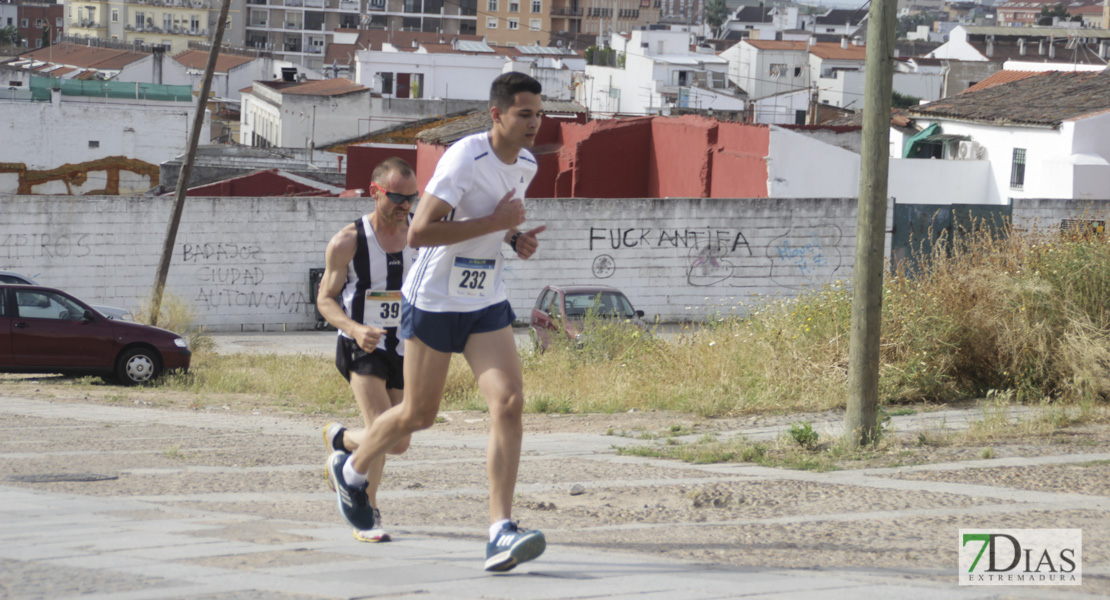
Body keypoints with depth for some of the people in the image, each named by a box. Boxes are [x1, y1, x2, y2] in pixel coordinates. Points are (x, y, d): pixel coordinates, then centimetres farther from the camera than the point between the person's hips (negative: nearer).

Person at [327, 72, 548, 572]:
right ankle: (353, 468, 39)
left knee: (509, 402, -14)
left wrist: (514, 239, 4)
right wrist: (495, 222, -26)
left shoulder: (526, 165, 5)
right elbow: (419, 232, -27)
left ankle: (500, 533, -19)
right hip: (434, 301, -6)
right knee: (418, 414, 8)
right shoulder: (464, 160, -21)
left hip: (486, 305, 6)